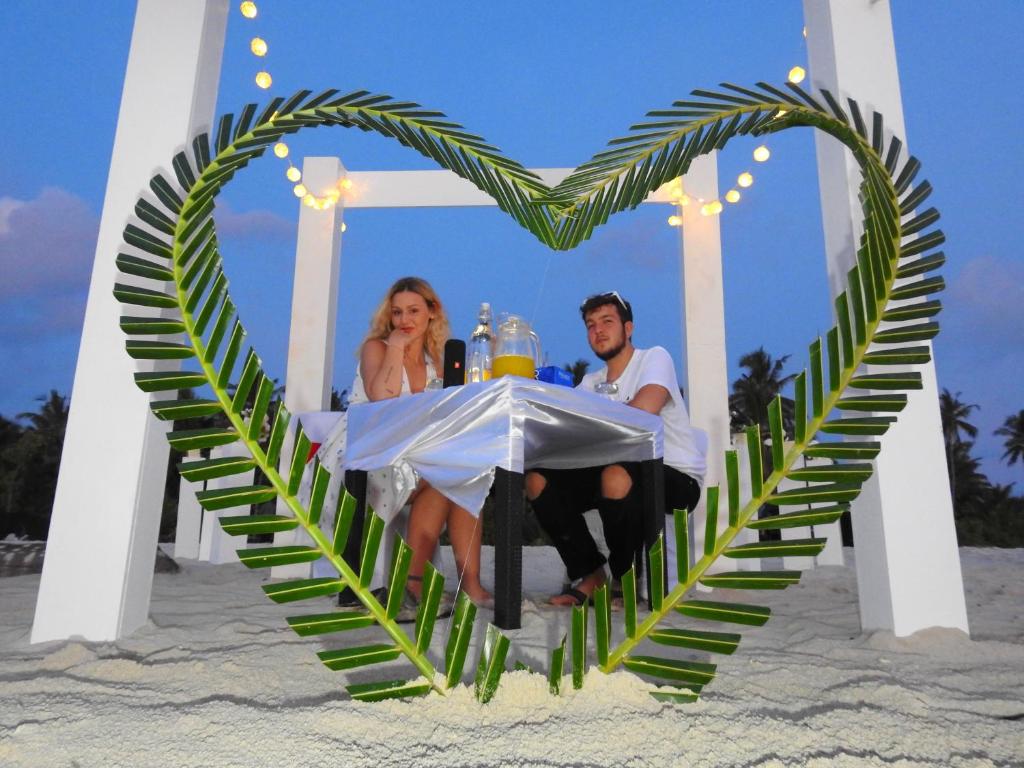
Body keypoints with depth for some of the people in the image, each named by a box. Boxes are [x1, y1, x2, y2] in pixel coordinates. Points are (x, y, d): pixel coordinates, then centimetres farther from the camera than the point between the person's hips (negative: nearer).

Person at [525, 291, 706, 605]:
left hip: (677, 478, -6)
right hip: (625, 471, 6)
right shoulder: (591, 382, 15)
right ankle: (591, 574, -1)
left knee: (616, 477, -39)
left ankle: (627, 579, -11)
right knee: (538, 480, -9)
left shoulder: (655, 357, -5)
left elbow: (644, 409, -25)